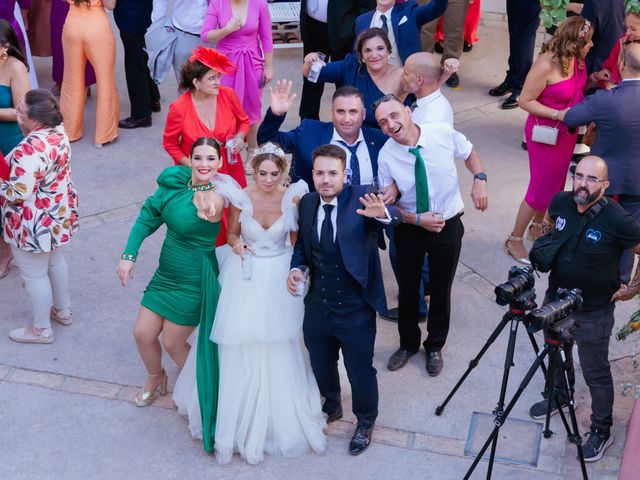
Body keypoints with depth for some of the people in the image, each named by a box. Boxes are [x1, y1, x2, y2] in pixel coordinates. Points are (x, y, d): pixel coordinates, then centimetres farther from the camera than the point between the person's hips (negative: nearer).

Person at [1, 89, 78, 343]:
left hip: (35, 225, -9)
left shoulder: (29, 150, -34)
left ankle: (41, 329, 29)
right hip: (60, 214, 9)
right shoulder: (58, 131, -6)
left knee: (34, 276, 11)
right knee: (56, 260, 28)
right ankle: (62, 310, 47)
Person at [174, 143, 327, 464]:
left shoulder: (292, 198, -10)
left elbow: (298, 239, 3)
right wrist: (236, 245, -18)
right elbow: (232, 233, 1)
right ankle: (241, 421, 23)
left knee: (278, 350, 11)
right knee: (241, 349, 6)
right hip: (246, 276, 0)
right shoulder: (240, 199, -12)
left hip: (279, 277, 1)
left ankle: (280, 415, 34)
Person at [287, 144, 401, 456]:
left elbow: (395, 217, -37)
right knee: (321, 366, 25)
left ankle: (365, 423, 42)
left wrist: (382, 213, -60)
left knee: (361, 372, 14)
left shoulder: (361, 198, -18)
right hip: (317, 309, 4)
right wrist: (296, 267, -9)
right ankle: (331, 407, 55)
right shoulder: (307, 203, -4)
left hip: (355, 311, -4)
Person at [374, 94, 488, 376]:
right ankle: (408, 344, 42)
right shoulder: (386, 155, -19)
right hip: (409, 229, 0)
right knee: (408, 290, 15)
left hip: (448, 225, 0)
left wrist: (479, 179, -16)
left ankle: (434, 347, 39)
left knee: (441, 290, 15)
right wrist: (417, 220, -21)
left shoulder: (443, 133, -18)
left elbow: (469, 154, 2)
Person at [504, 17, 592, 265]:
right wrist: (557, 114, -25)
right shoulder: (546, 65, -27)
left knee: (555, 183, 20)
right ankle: (514, 240, 18)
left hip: (567, 131, 7)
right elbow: (525, 101, -20)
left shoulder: (576, 59, -6)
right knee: (541, 188, 2)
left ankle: (536, 226, 41)